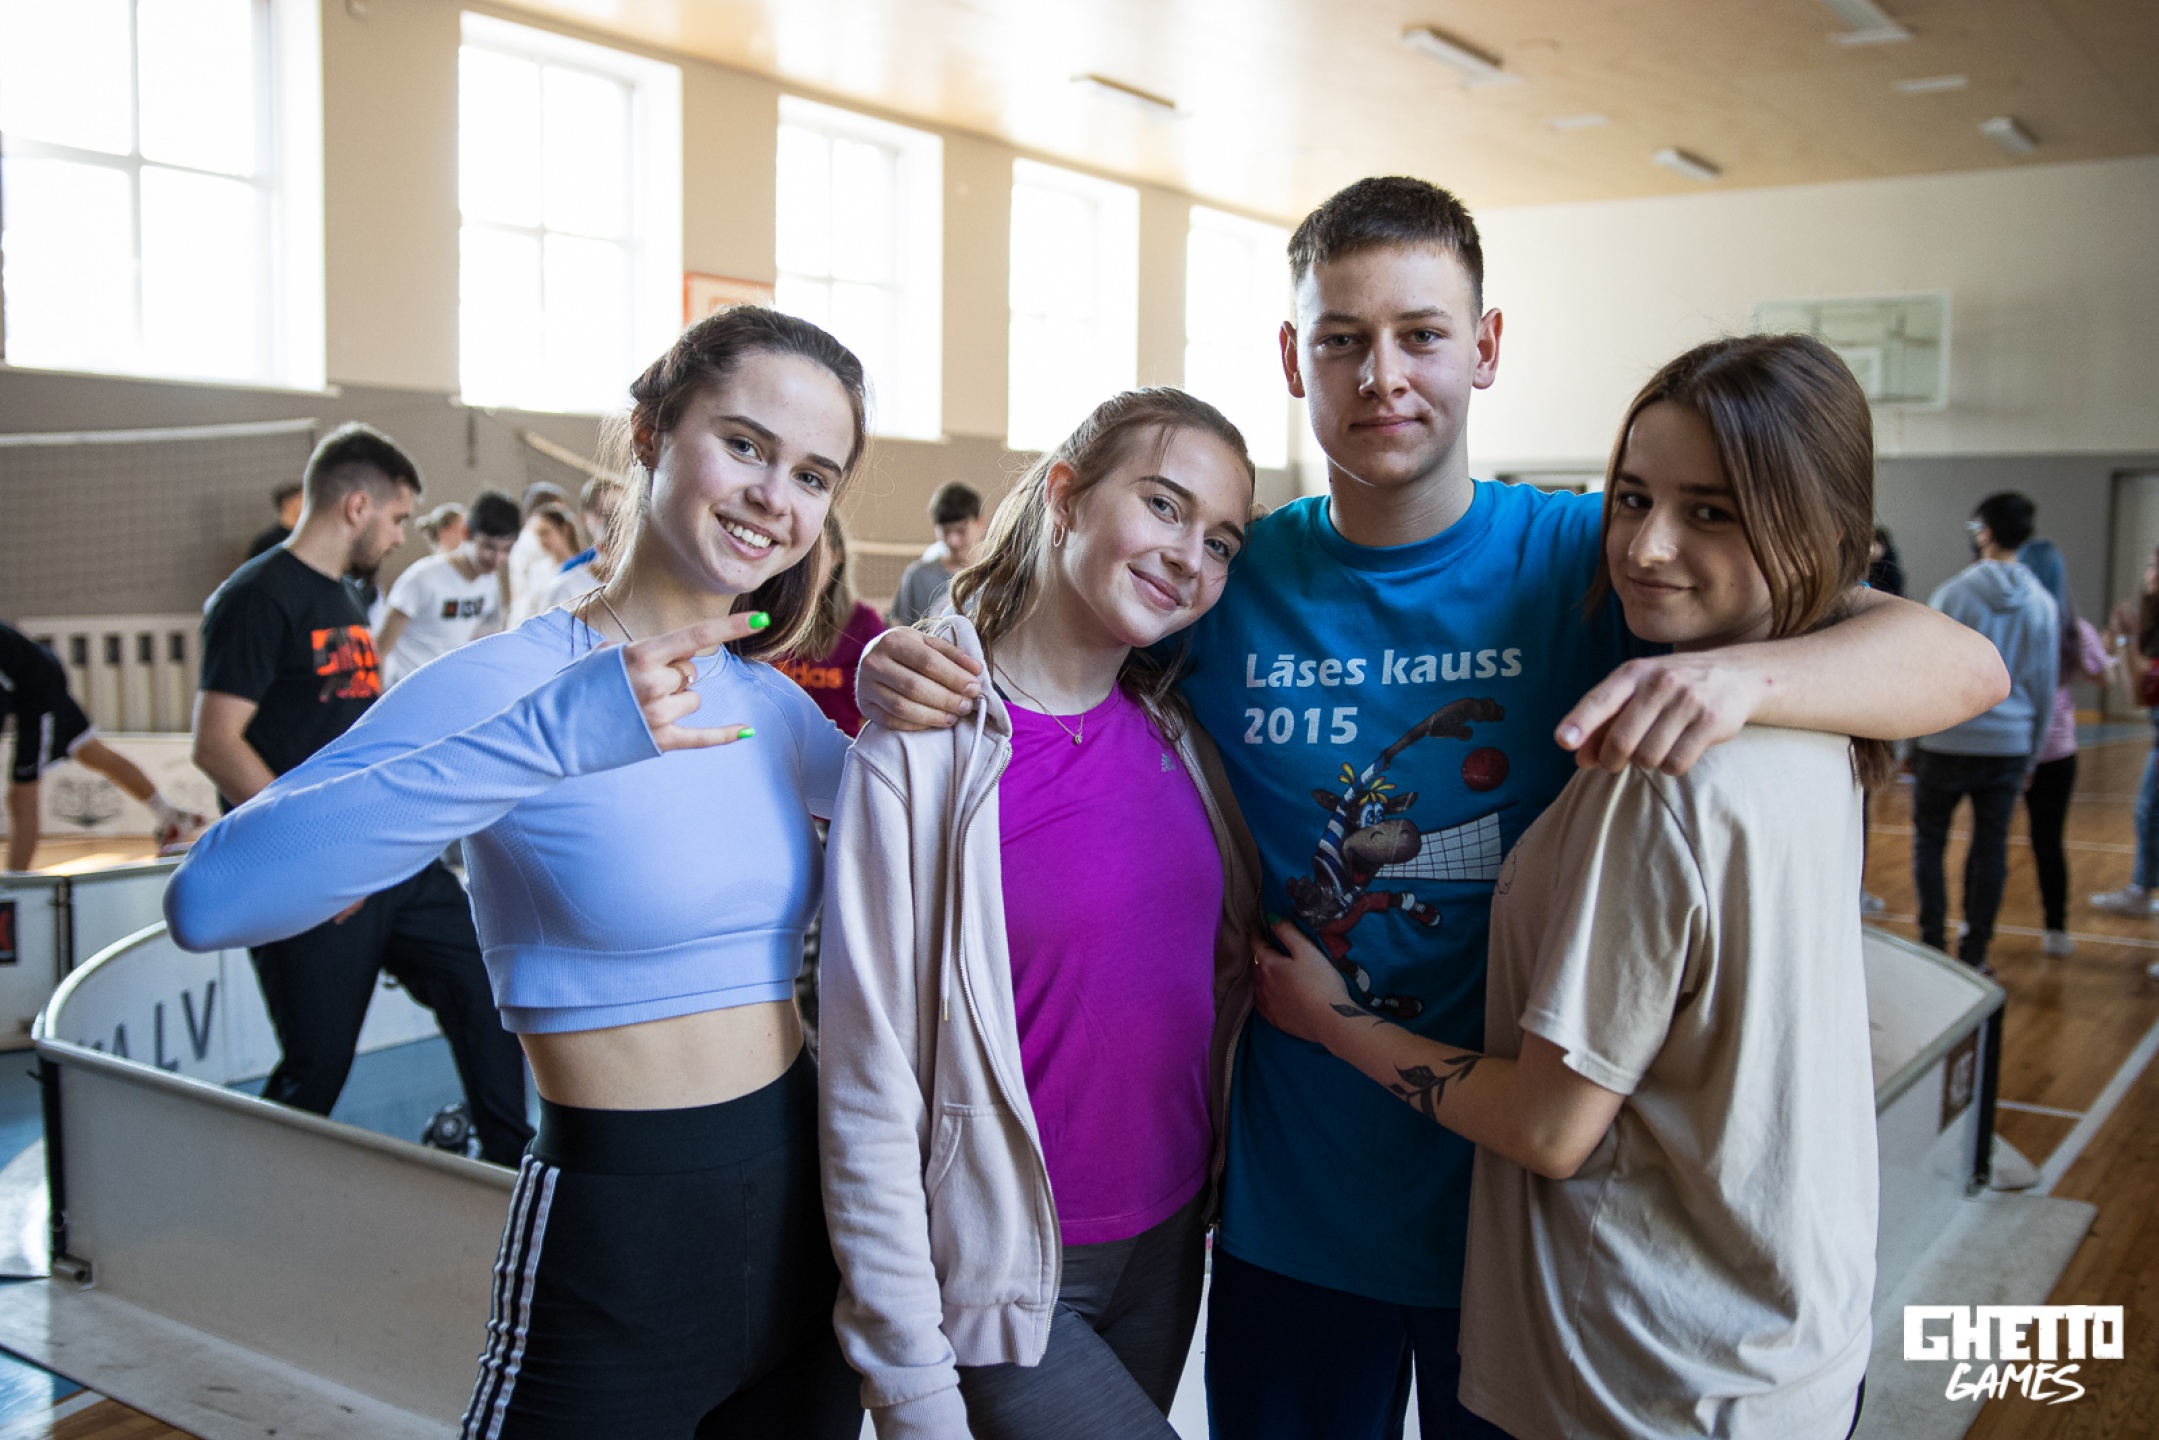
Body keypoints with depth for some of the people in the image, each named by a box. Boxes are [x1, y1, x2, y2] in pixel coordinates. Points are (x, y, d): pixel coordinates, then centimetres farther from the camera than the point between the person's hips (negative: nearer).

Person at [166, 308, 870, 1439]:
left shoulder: (769, 704, 5)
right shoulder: (510, 681, -14)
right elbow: (213, 898, -28)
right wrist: (552, 738, -36)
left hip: (802, 1206, 6)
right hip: (616, 1253, -6)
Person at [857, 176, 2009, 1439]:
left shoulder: (1584, 561, -11)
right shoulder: (1229, 581, -5)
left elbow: (1962, 666, -16)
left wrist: (1740, 674, -37)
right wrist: (910, 680, -15)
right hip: (1289, 1208, 2)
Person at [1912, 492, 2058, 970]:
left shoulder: (1953, 593, -10)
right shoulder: (2041, 604, 2)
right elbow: (2045, 687, 9)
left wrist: (1911, 734, 3)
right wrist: (2032, 755, 18)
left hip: (1947, 741, -3)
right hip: (2009, 746, 3)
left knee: (1929, 841, 10)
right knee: (1991, 848, 9)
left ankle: (1933, 944, 9)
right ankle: (1974, 954, 14)